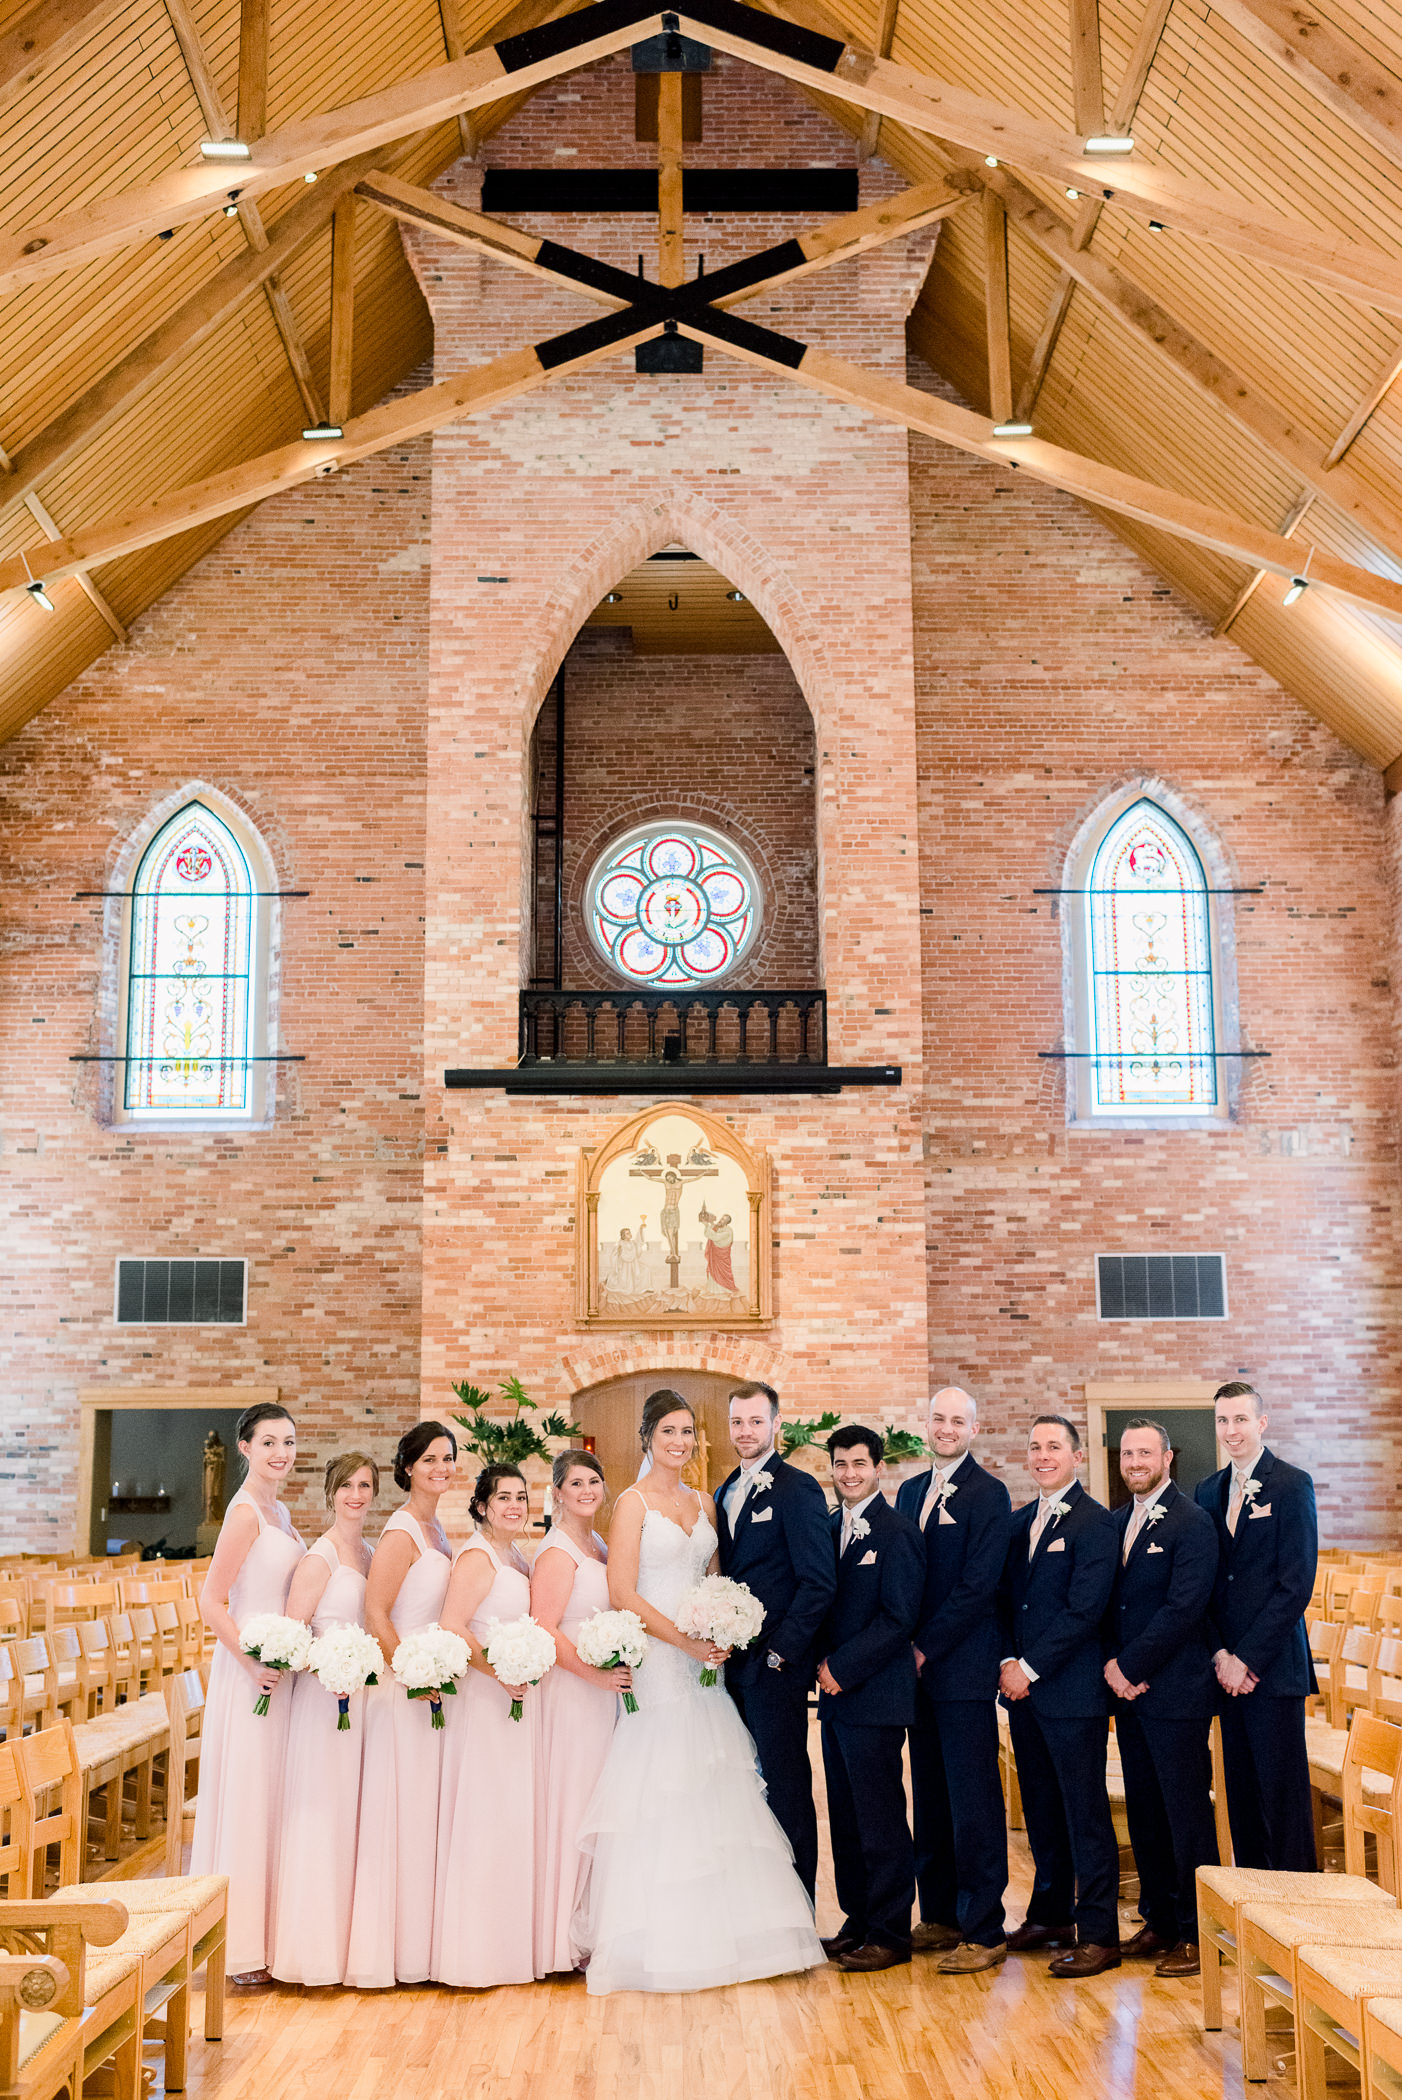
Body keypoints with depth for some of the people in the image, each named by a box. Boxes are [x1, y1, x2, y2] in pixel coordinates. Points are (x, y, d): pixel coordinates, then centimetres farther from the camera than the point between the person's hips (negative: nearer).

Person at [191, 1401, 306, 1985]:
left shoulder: (276, 1511, 13)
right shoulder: (245, 1512, -14)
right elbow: (211, 1602, -18)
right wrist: (255, 1663, -20)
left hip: (278, 1668, 9)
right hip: (249, 1671, -9)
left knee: (270, 1801, 13)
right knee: (245, 1801, -3)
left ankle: (262, 1939, 22)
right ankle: (240, 1951, 5)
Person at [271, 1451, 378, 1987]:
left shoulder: (368, 1556, 12)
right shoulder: (321, 1557, -10)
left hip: (361, 1694, 7)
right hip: (323, 1695, -7)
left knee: (351, 1815, 11)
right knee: (320, 1815, -3)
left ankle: (345, 1938, 20)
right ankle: (314, 1944, 6)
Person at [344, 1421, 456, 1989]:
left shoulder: (434, 1527, 13)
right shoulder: (401, 1533, -14)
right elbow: (376, 1614, -18)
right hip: (404, 1689, -9)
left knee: (424, 1810, 13)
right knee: (401, 1812, -2)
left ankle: (418, 1939, 22)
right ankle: (396, 1949, 6)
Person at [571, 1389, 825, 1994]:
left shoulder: (703, 1503, 14)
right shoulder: (634, 1502, -5)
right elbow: (622, 1593, -13)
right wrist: (687, 1641, -15)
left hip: (702, 1664, 6)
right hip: (655, 1663, -6)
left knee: (711, 1794, 6)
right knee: (657, 1796, -5)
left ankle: (713, 1931, 15)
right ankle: (656, 1939, 3)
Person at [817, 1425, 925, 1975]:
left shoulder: (896, 1532, -10)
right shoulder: (829, 1527, 13)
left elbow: (898, 1618, -14)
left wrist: (842, 1668, -13)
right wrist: (822, 1665, 3)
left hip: (875, 1696, -7)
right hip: (836, 1692, 7)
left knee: (880, 1817, -2)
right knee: (845, 1818, 12)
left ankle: (890, 1934, 7)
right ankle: (857, 1922, 22)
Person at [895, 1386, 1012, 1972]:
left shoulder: (988, 1494, -8)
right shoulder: (910, 1491, 14)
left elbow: (978, 1584, -14)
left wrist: (926, 1648, -13)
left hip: (964, 1669, -7)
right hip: (918, 1668, 7)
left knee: (973, 1800, -4)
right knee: (929, 1796, 12)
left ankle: (984, 1933, 3)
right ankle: (939, 1917, 23)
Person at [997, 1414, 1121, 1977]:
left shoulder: (1094, 1522, -9)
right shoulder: (1018, 1521, 14)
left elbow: (1084, 1610, -15)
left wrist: (1031, 1667, -14)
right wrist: (1008, 1663, 0)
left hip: (1073, 1691, -7)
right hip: (1022, 1685, 7)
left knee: (1086, 1813, -2)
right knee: (1040, 1808, 14)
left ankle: (1098, 1934, 4)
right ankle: (1051, 1914, 26)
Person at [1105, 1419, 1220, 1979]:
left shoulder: (1192, 1523, -10)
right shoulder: (1116, 1522, 13)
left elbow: (1183, 1608, -16)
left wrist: (1130, 1667, -14)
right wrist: (1113, 1665, 0)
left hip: (1176, 1691, -7)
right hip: (1128, 1687, 7)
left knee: (1187, 1813, -2)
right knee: (1143, 1811, 12)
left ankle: (1195, 1934, 5)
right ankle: (1159, 1919, 23)